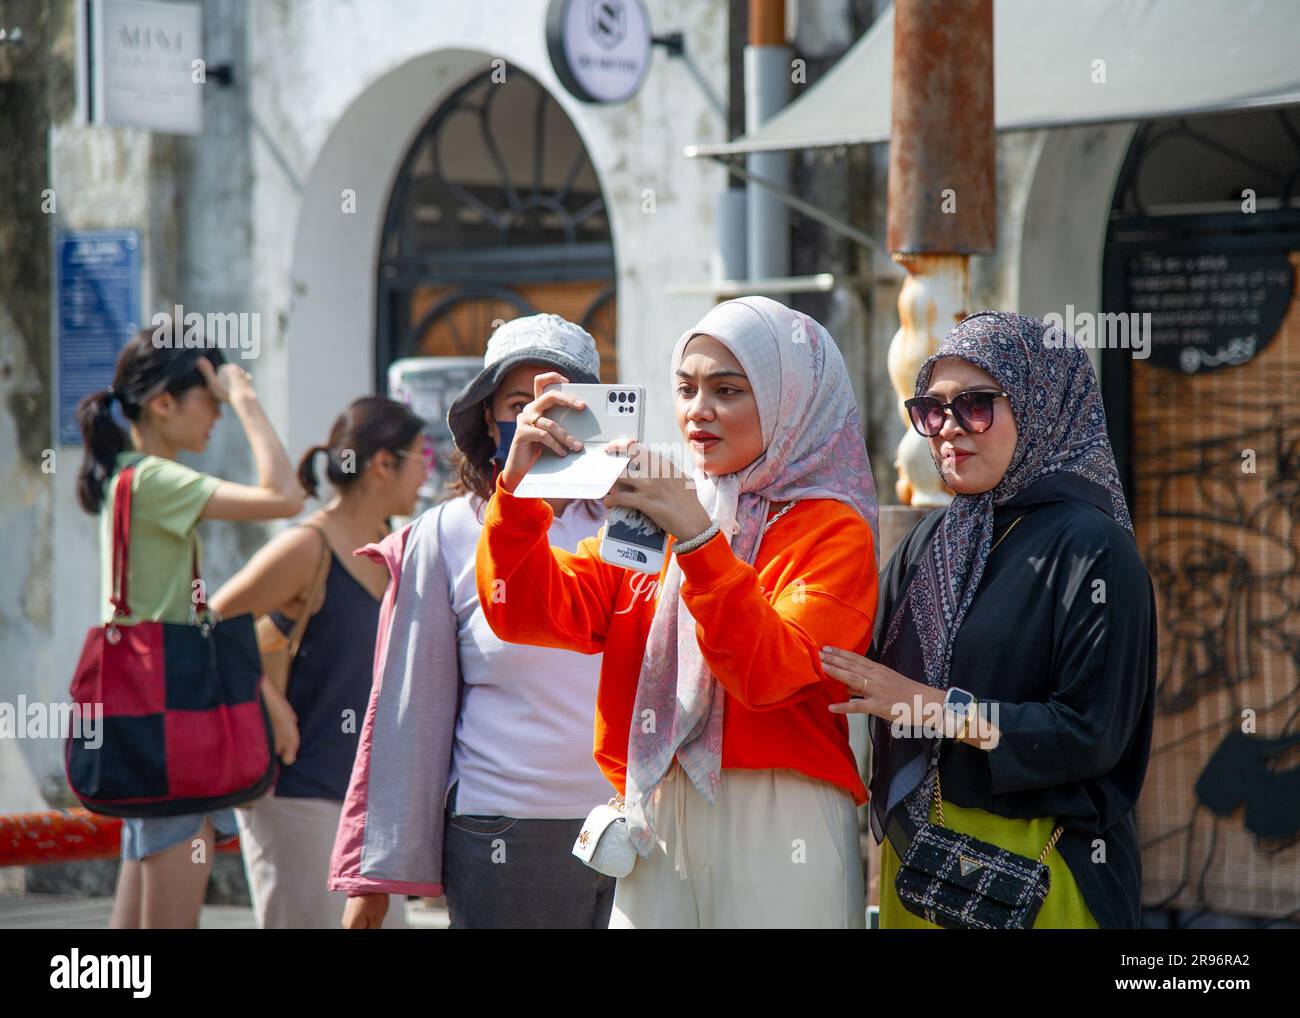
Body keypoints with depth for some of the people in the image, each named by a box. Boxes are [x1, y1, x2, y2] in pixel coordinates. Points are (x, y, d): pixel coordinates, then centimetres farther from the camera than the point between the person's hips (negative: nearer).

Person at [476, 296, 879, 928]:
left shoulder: (830, 530, -2)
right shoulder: (654, 508, 13)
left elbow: (769, 672, -19)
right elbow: (527, 612, 2)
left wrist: (696, 534, -26)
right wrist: (517, 486, -12)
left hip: (776, 828, -4)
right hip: (657, 823, 4)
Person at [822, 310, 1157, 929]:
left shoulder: (1088, 548, -12)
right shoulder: (929, 541, 8)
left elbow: (1092, 734, -18)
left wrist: (939, 707, -20)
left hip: (1030, 869, -6)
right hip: (912, 849, 6)